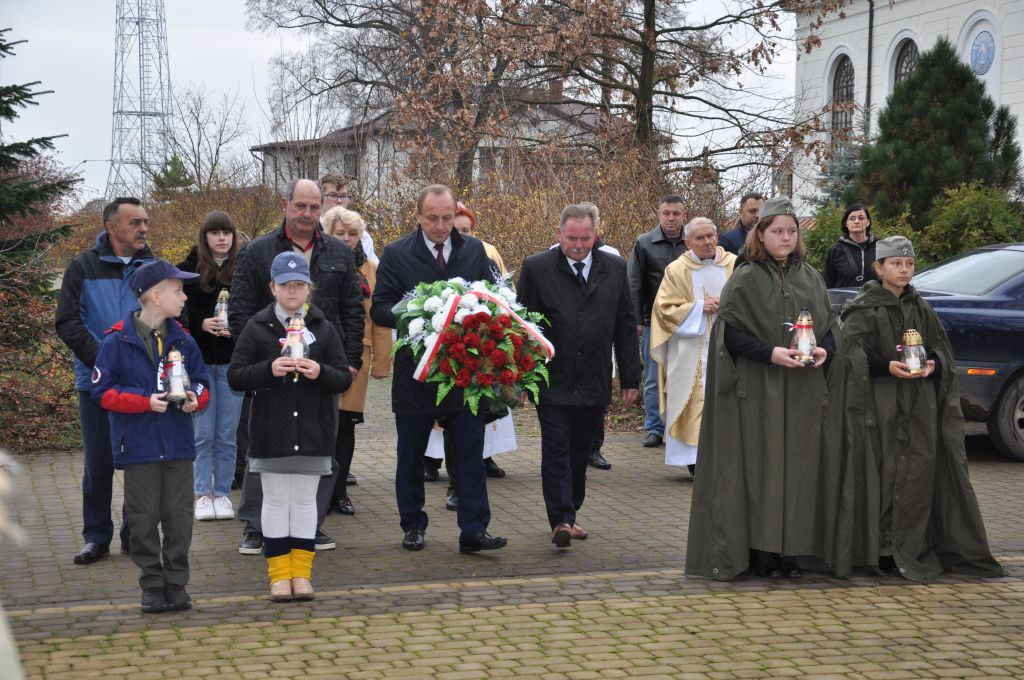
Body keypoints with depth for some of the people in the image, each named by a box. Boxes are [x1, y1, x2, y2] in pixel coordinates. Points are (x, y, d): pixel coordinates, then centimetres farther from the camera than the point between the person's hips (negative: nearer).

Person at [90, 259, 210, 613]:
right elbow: (103, 391, -6)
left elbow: (202, 382, 14)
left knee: (179, 517, 5)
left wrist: (195, 398, -9)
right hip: (139, 447, -3)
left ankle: (176, 583, 15)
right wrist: (145, 401, -17)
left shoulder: (183, 341, 7)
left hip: (178, 446, 4)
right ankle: (152, 586, 13)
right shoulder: (117, 342, -6)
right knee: (144, 520, 3)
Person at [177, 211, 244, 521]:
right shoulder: (190, 269, 1)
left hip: (232, 361, 1)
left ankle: (223, 493, 16)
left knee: (227, 435, 5)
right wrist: (201, 323, -16)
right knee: (202, 432, 3)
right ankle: (203, 494, 12)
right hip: (198, 360, 0)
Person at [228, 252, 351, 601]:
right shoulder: (257, 327, 1)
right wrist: (269, 369, -18)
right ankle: (279, 574, 11)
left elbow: (344, 378, 4)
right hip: (271, 431, -1)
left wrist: (320, 372, -16)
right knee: (276, 500, 4)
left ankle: (302, 572, 14)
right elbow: (235, 375, -3)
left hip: (313, 431, 1)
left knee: (305, 499, 7)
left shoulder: (323, 328, 5)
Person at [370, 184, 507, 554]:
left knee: (471, 452, -2)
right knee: (411, 454, 10)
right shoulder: (396, 254, -2)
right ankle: (413, 526, 24)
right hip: (415, 370, -1)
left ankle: (473, 530, 1)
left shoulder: (474, 251, 6)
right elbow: (379, 309, -5)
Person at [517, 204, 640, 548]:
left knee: (579, 454, 12)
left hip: (594, 385, 3)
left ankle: (568, 514, 25)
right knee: (556, 452, -6)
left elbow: (625, 327, 9)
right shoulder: (536, 268, -3)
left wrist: (630, 379, 7)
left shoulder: (615, 269, 6)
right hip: (552, 383, -3)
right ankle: (561, 520, -6)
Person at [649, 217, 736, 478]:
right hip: (692, 353, -1)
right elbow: (664, 309, 1)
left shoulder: (734, 265, 7)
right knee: (698, 402, -5)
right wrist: (698, 308, -10)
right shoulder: (676, 270, 3)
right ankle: (697, 463, -1)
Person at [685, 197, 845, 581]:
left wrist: (825, 350, -6)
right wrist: (771, 352, -18)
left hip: (804, 393, 5)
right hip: (759, 392, -4)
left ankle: (792, 550, 10)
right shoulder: (745, 279, -1)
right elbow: (729, 331, -7)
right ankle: (761, 552, 1)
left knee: (800, 467, 3)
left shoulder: (810, 277, 13)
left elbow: (830, 325, 16)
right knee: (762, 467, -5)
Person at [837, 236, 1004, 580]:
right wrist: (888, 367, -21)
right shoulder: (862, 309, 1)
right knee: (883, 474, -7)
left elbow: (942, 351, 15)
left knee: (918, 474, -2)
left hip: (920, 406, 4)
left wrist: (932, 366, -7)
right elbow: (854, 356, -7)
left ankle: (912, 551, 4)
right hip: (879, 406, -4)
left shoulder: (921, 309, 15)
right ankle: (881, 549, -1)